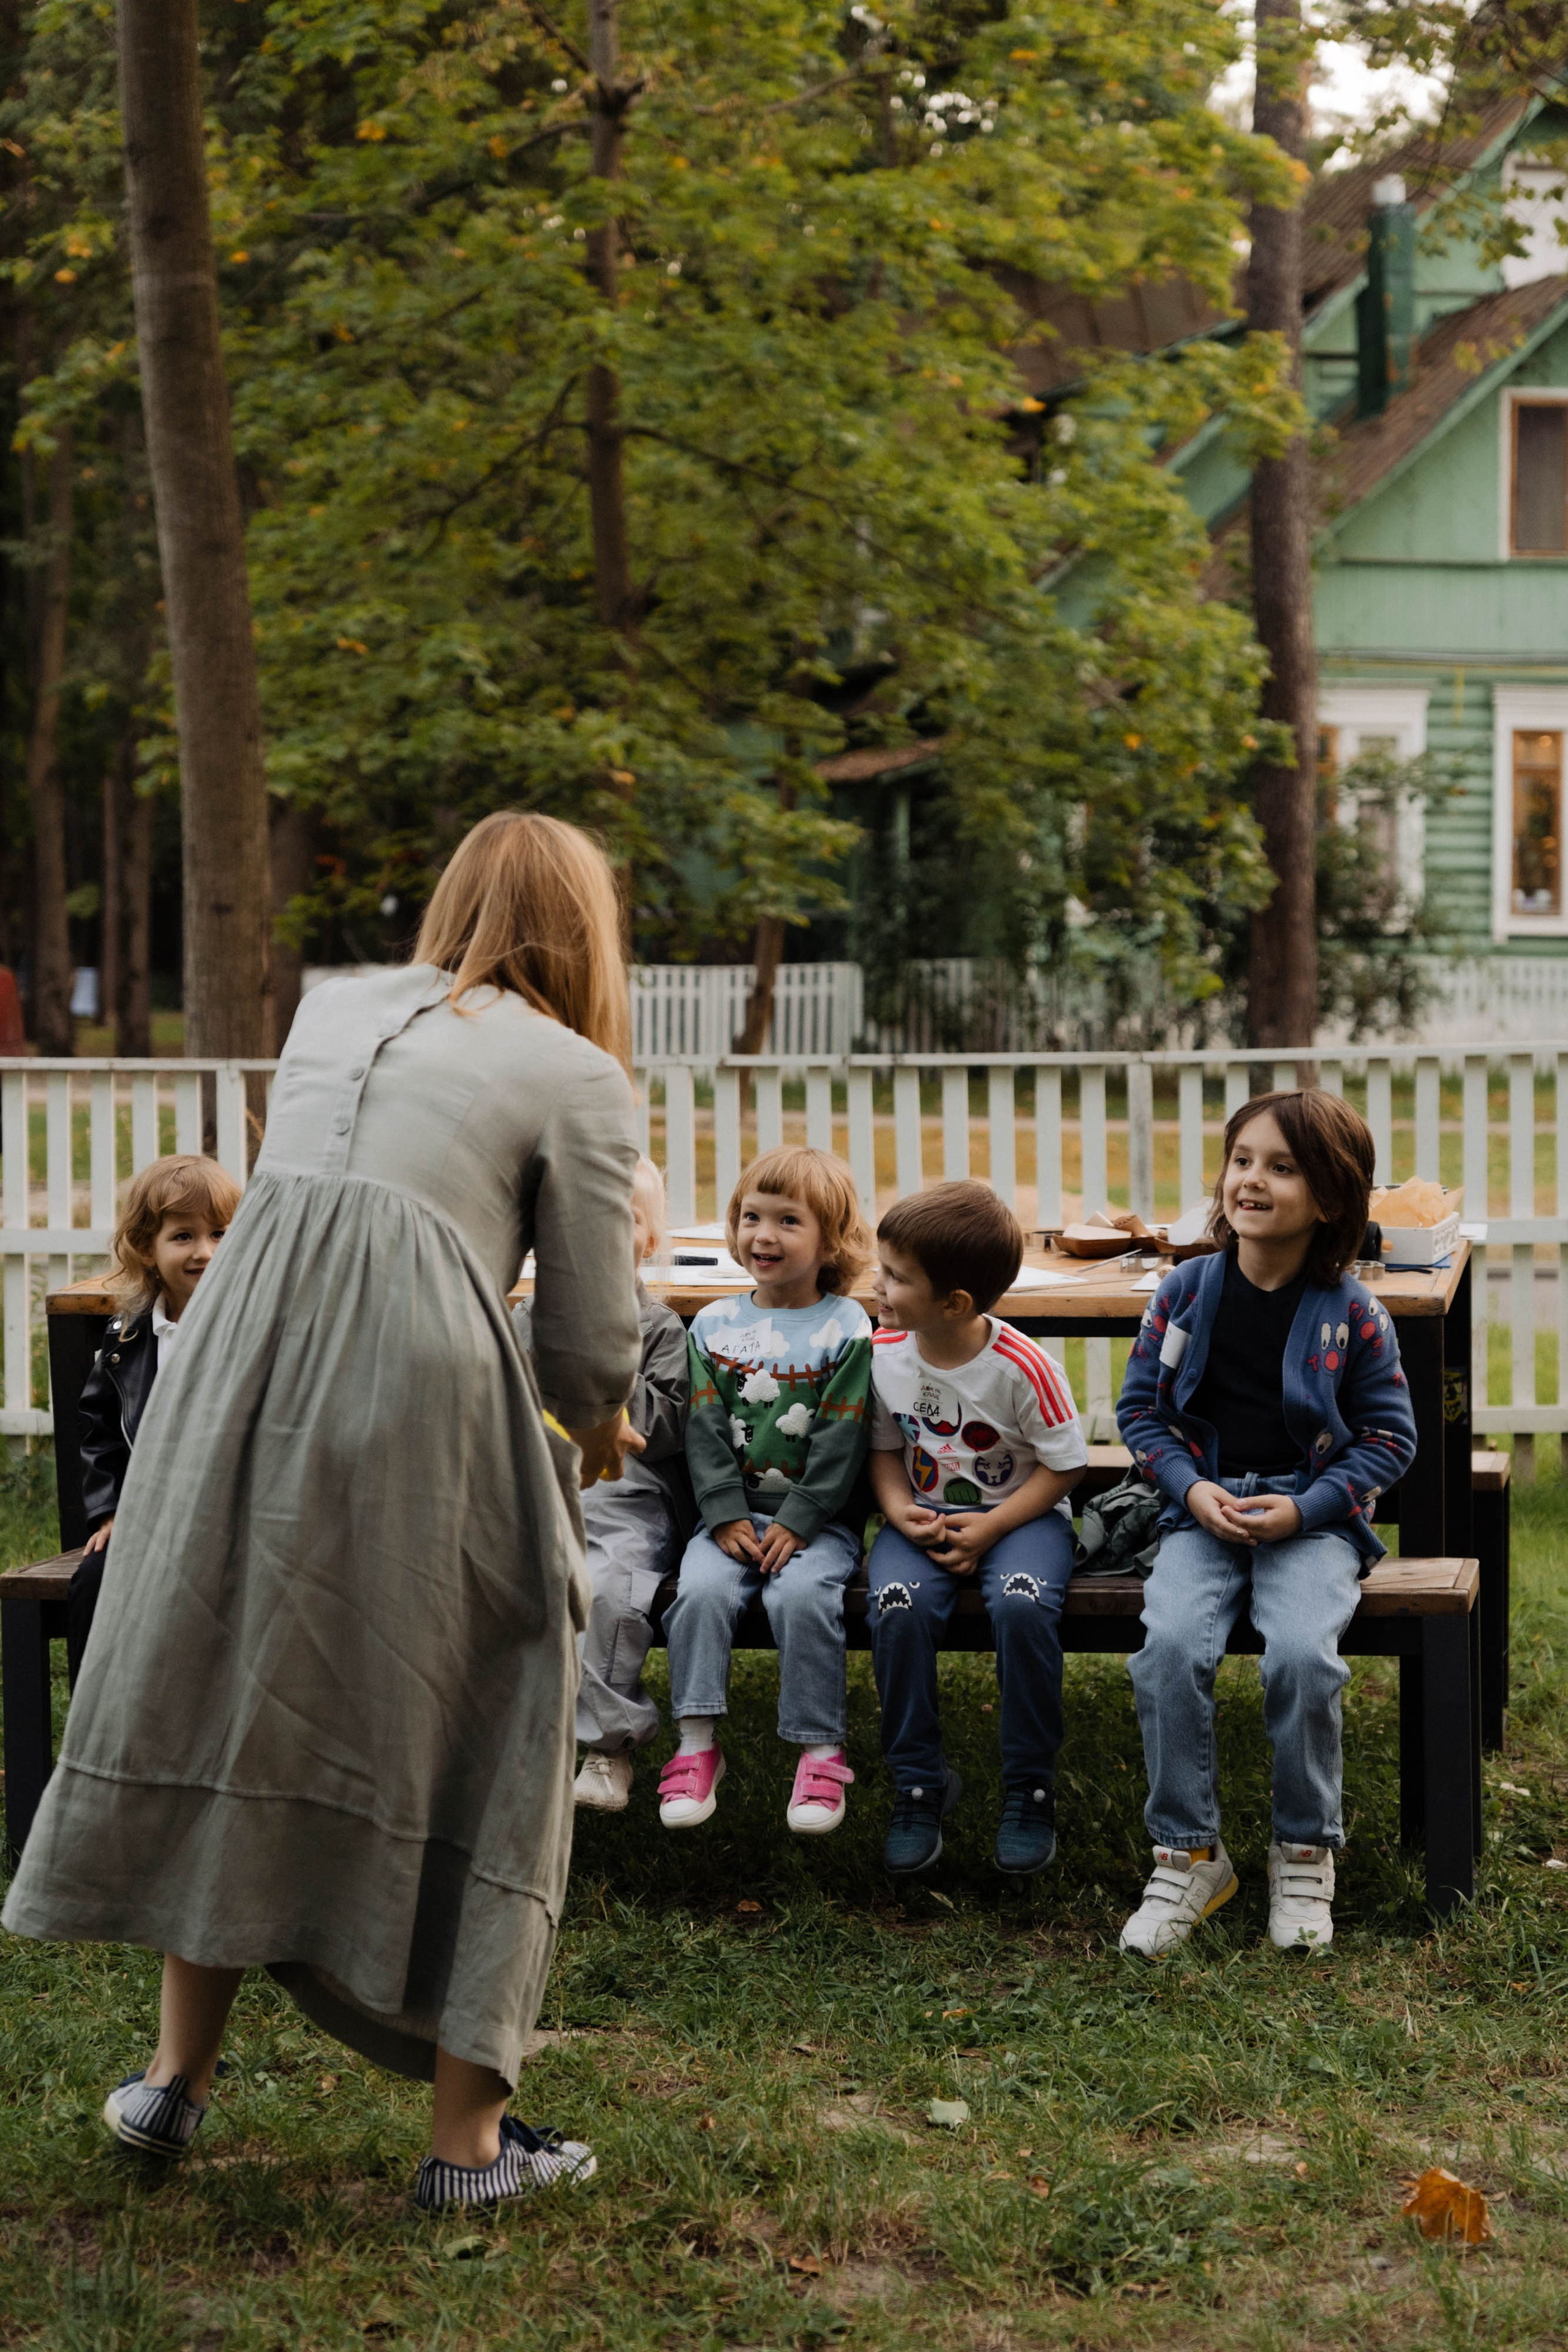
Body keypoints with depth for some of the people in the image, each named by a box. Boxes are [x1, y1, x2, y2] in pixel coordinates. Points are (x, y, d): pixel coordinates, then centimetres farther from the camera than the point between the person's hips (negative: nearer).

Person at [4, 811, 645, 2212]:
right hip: (419, 1395, -5)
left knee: (230, 1691, 19)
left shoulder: (334, 1010, 21)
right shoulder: (577, 1077, 6)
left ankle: (179, 2074, 29)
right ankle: (470, 2135, 15)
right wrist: (600, 1431, 26)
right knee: (467, 1733, 8)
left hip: (240, 1363, 5)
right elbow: (592, 1343, 3)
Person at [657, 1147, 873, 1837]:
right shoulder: (715, 1326, 9)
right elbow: (705, 1433, 4)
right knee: (701, 1590, -24)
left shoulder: (846, 1329, -1)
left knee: (801, 1594, -29)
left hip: (815, 1517, -3)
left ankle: (821, 1752, -18)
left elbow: (840, 1443, -5)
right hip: (733, 1512, 3)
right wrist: (727, 1515, -9)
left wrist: (797, 1524, -13)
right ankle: (697, 1744, -17)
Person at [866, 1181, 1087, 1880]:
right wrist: (899, 1510, -11)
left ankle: (1030, 1789, -13)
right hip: (922, 1519, 3)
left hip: (1019, 1514, -3)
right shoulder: (883, 1354, -5)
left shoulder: (1023, 1367, -18)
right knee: (898, 1607, -29)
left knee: (1023, 1606, -34)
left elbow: (1064, 1465, -9)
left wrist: (991, 1529, -17)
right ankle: (919, 1784, -11)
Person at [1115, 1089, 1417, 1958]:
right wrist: (1193, 1490, -9)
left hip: (1311, 1517, -2)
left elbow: (1390, 1436, 2)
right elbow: (1141, 1406, 8)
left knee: (1302, 1651, -29)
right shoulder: (1185, 1291, 2)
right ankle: (1187, 1855, -10)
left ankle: (1305, 1853, -5)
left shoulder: (1351, 1313, -3)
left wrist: (1304, 1509, -11)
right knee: (1170, 1644, -26)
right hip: (1202, 1510, 2)